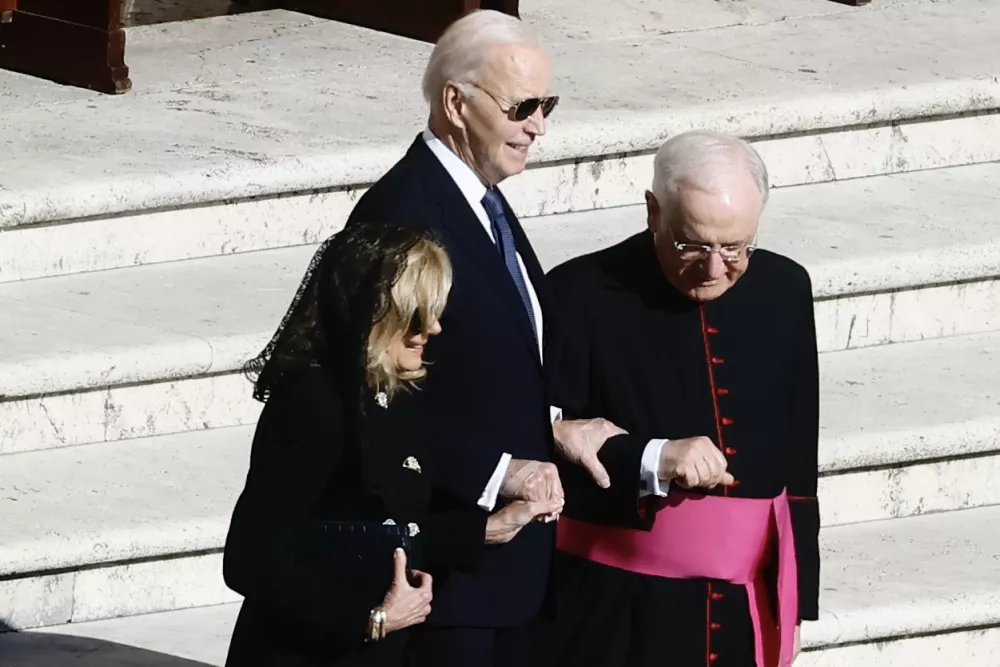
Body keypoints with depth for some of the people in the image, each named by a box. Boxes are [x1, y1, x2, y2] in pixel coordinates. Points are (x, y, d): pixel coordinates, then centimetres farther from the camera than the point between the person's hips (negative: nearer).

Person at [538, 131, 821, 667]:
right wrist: (649, 461, -23)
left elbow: (797, 461, 14)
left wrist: (795, 595, 14)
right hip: (618, 612, -4)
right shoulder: (583, 295, -8)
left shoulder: (783, 290, 7)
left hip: (747, 608, 4)